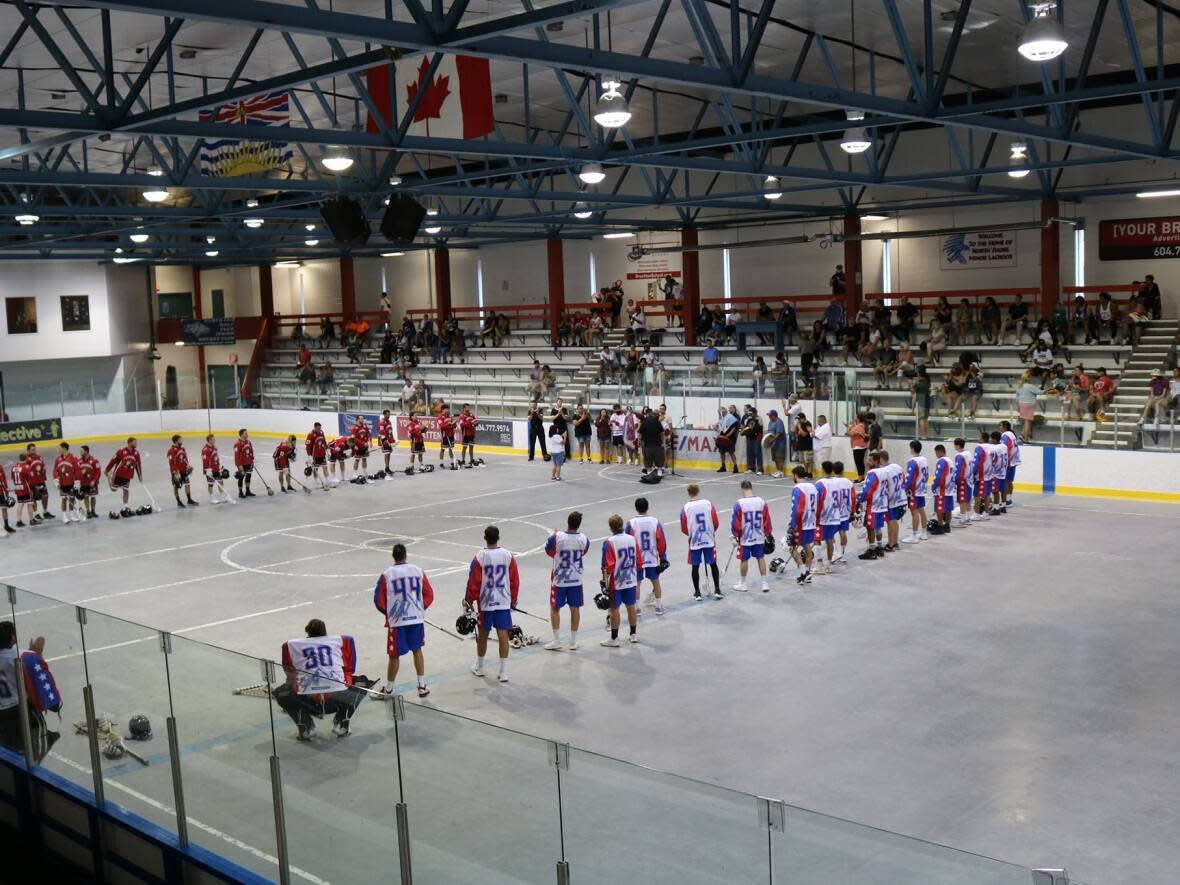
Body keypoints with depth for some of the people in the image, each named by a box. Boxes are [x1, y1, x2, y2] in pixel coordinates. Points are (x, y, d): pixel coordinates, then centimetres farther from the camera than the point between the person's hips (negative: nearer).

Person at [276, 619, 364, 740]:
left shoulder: (291, 645, 17)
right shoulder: (340, 640, 17)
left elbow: (289, 673, 23)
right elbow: (349, 669, 24)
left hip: (307, 700, 0)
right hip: (339, 697, 0)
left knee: (279, 694, 28)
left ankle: (305, 727, 14)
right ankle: (342, 723, 16)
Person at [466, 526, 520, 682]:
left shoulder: (479, 557, -10)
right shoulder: (508, 556, -3)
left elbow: (473, 582, -8)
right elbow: (515, 581, 2)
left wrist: (469, 600, 5)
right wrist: (513, 599, 16)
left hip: (485, 602, -1)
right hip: (504, 602, 1)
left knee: (482, 634, 14)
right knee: (503, 635, 2)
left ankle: (479, 667, 29)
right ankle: (504, 672, 2)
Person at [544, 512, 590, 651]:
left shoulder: (556, 537, -20)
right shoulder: (584, 538, -13)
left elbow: (549, 552, -1)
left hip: (559, 579, -2)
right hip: (576, 579, 2)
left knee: (554, 608, 12)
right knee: (575, 608, 12)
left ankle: (556, 641, 14)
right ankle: (573, 642, 17)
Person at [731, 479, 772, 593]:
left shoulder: (739, 504, -16)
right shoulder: (762, 502, -6)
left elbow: (735, 523, -11)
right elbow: (767, 521, 1)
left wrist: (736, 535, 5)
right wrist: (768, 534, 14)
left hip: (745, 538, -3)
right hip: (759, 537, 3)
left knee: (744, 560, 10)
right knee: (761, 558, 14)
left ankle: (742, 583, 23)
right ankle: (765, 583, 17)